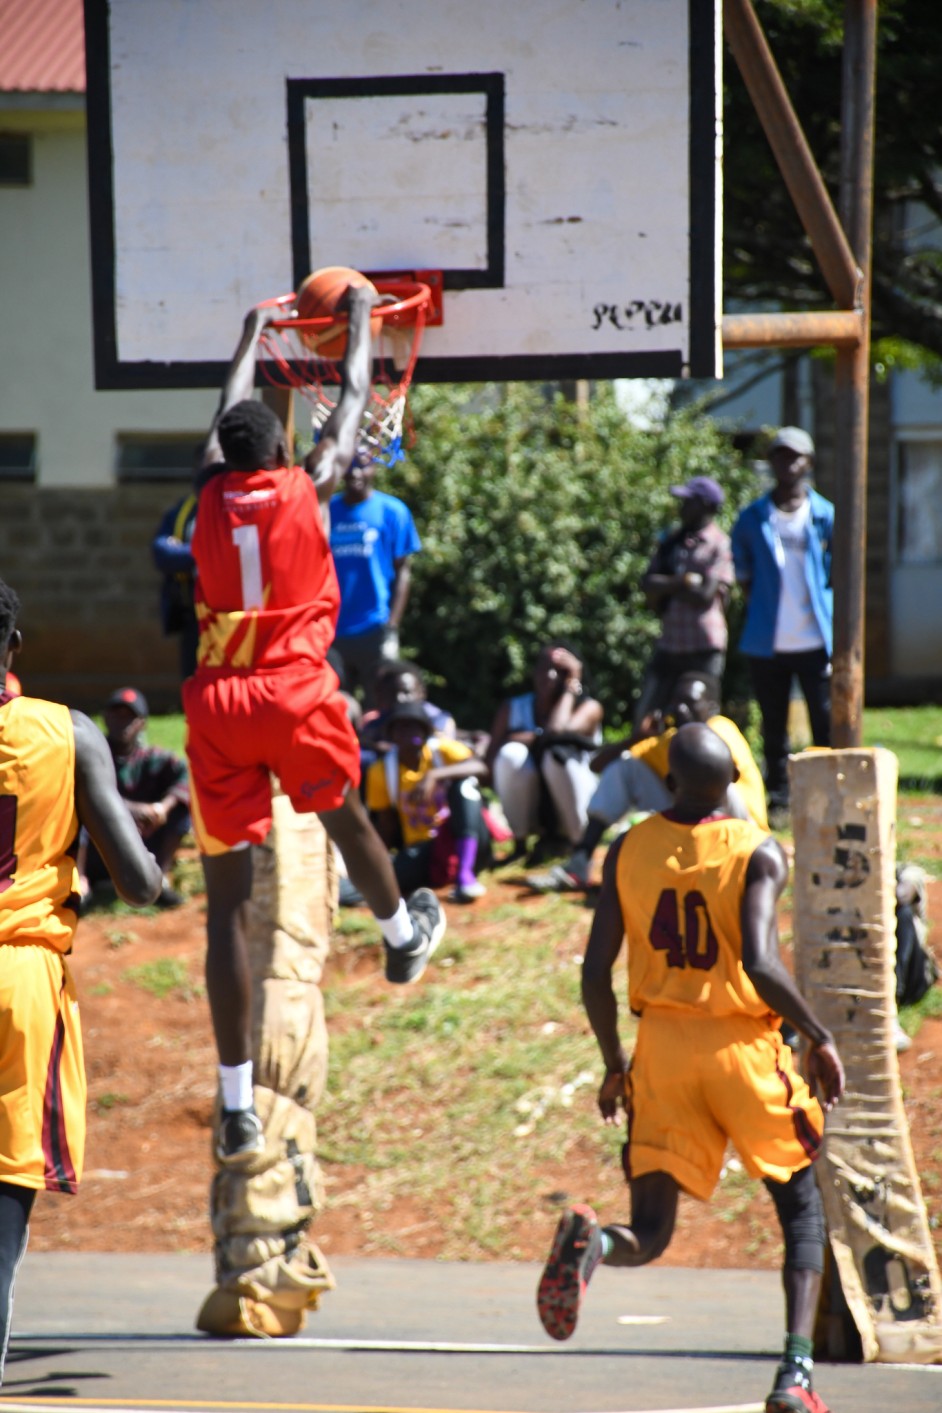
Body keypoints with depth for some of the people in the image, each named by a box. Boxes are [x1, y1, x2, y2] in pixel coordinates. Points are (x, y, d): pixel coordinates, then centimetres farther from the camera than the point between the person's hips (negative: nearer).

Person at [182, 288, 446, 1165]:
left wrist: (252, 336, 46)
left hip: (218, 702, 2)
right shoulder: (307, 486, 3)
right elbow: (353, 400, 20)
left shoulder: (211, 490, 9)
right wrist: (359, 320, 36)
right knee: (345, 817, 30)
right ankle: (402, 935, 57)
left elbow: (227, 414, 30)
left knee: (227, 901, -2)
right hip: (296, 691, -1)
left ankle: (237, 1107, -6)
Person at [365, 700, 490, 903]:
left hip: (465, 840, 2)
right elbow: (387, 825, 3)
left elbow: (480, 767, -27)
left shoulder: (442, 749, -7)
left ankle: (465, 875, -34)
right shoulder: (382, 771, -2)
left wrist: (434, 776, -39)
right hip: (422, 849, -2)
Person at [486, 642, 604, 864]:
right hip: (529, 813, 2)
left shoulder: (589, 708, -2)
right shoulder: (512, 709, 4)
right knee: (512, 753, -27)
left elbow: (559, 732, -24)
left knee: (557, 753, -31)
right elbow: (491, 760, -9)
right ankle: (519, 844, -14)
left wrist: (571, 685, -12)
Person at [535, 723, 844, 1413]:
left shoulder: (629, 851, 2)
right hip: (743, 1045, -2)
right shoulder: (759, 853, -8)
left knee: (650, 1233, 7)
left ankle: (590, 1239, -30)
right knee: (802, 1207, 17)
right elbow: (760, 963, -21)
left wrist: (614, 1062, 15)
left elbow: (595, 974, 1)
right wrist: (820, 1037, -8)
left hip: (663, 1046, 2)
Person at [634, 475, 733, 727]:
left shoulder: (720, 545, -7)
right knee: (644, 715, 4)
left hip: (704, 648, -7)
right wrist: (681, 582, -9)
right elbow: (648, 583, 6)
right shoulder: (673, 540, 13)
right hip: (669, 644, 7)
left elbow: (705, 595, -15)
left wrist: (665, 586, -4)